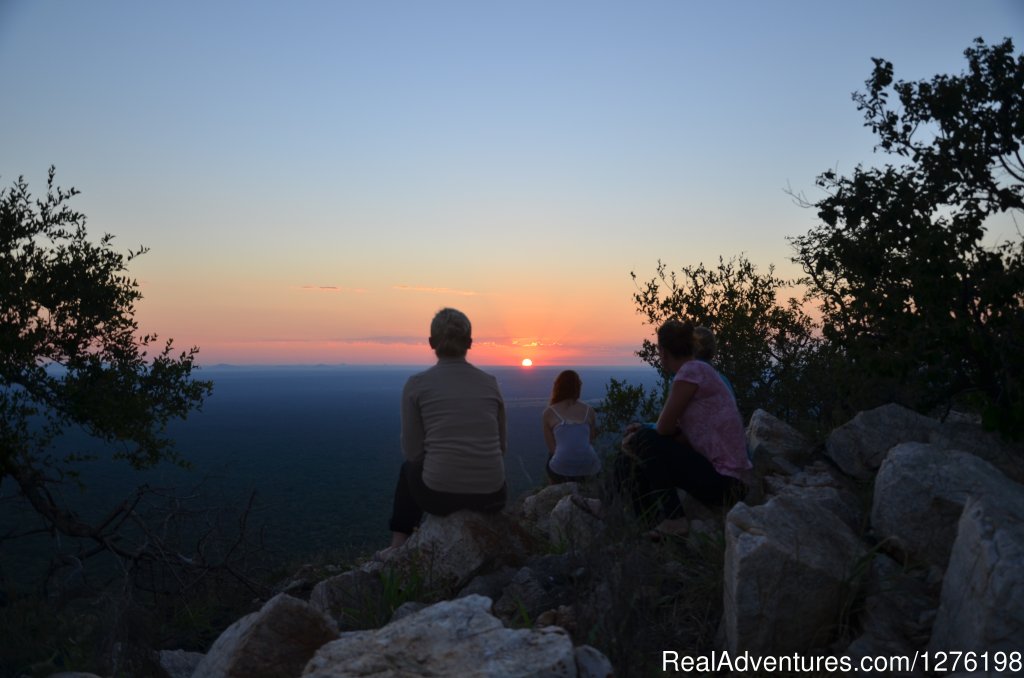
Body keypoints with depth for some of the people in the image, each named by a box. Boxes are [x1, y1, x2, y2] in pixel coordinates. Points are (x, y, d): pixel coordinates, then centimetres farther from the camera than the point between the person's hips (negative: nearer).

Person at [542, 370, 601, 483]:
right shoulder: (589, 410, 8)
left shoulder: (548, 413, 2)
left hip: (562, 467, -2)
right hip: (588, 467, 3)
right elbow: (591, 441, 12)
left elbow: (551, 447, 3)